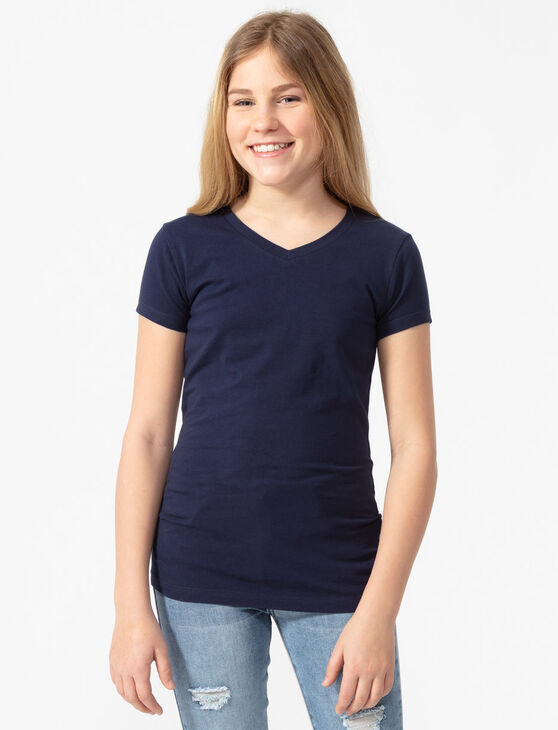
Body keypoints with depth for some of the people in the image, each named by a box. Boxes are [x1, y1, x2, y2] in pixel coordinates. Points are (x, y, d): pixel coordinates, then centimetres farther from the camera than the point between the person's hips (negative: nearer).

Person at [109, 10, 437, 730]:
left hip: (338, 578, 0)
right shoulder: (184, 248, -1)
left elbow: (415, 447, -2)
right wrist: (131, 603, -2)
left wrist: (378, 609, -8)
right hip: (202, 580, 0)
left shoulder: (385, 256, -1)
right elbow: (147, 433, 1)